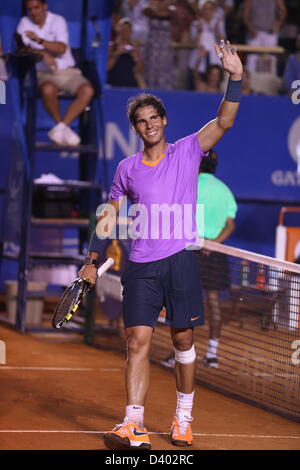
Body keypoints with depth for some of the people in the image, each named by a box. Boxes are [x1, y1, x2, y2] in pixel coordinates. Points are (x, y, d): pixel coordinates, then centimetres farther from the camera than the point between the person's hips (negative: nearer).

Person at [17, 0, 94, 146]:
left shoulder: (58, 20, 3)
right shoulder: (25, 23, 6)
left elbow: (62, 48, -10)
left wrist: (40, 41, -25)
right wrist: (43, 54, -22)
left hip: (66, 71, 2)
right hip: (43, 73, -1)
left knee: (87, 90, -28)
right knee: (48, 89, -38)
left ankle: (60, 128, -26)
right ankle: (62, 126, -16)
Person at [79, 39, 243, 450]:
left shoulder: (187, 151, 4)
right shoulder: (128, 169, 11)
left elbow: (224, 122, -8)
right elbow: (109, 215, 18)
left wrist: (235, 77, -20)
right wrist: (92, 260, 14)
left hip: (181, 260, -1)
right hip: (141, 266, 1)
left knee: (182, 340, 5)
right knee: (138, 343, -8)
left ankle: (183, 418, 19)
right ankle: (134, 427, -12)